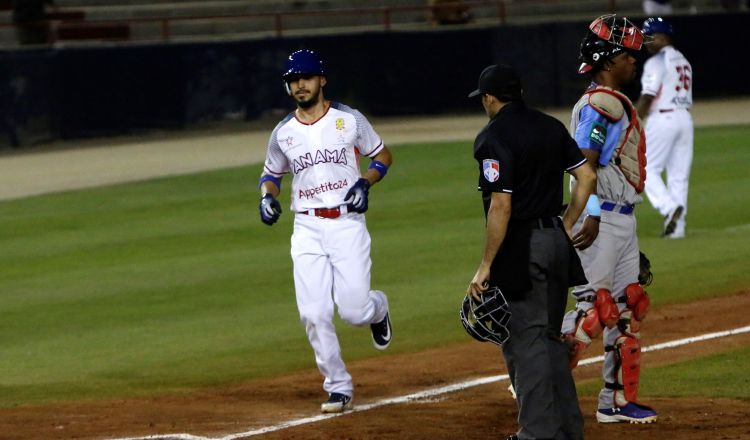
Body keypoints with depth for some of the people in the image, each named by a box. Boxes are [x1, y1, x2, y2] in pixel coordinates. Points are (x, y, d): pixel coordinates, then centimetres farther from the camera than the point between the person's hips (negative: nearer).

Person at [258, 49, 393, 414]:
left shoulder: (349, 119, 0)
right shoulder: (283, 133, 7)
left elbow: (383, 156, 9)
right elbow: (271, 174, 21)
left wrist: (365, 182, -10)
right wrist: (268, 196, -1)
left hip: (347, 225, -3)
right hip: (307, 229, 3)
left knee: (353, 311, -9)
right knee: (314, 313, -6)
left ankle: (377, 308, 29)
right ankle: (338, 387, 7)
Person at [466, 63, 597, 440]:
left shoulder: (494, 137, -13)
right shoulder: (550, 127, 10)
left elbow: (501, 206, -19)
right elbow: (587, 176, 9)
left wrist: (485, 266, -16)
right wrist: (565, 227, 16)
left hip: (520, 248, -8)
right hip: (556, 242, 8)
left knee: (524, 340, -4)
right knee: (549, 336, 17)